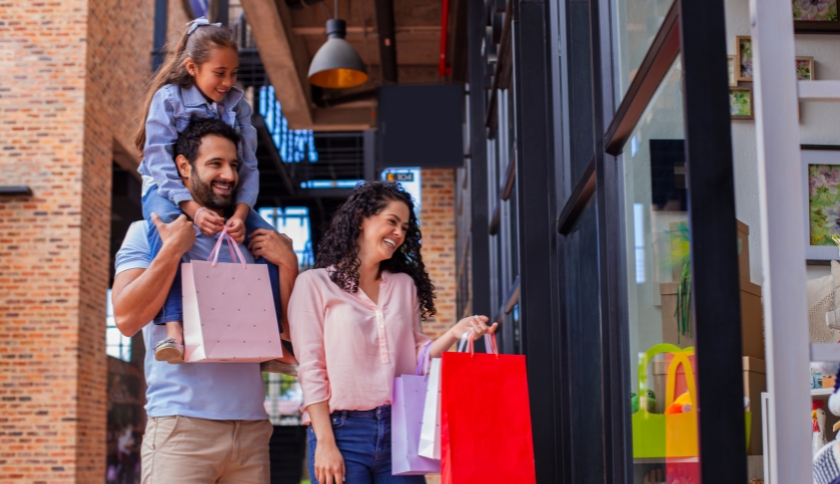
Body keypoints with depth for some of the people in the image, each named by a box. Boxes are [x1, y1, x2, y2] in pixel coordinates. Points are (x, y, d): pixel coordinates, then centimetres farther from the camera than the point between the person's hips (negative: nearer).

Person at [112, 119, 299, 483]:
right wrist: (173, 249, -11)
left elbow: (286, 327, 13)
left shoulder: (251, 244, 16)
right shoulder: (147, 233, 4)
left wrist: (288, 263, 1)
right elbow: (127, 318, -10)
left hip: (251, 424, 4)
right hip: (182, 425, -4)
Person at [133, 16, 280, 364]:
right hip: (169, 191, -4)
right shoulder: (168, 98, -9)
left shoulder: (237, 104, 2)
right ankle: (173, 328, -48)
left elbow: (247, 166, -5)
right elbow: (160, 163, -18)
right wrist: (193, 208, -33)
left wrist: (240, 213, -24)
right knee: (166, 224, -39)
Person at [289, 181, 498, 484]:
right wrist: (325, 443, -12)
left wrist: (454, 334, -3)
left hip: (401, 430, 4)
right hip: (343, 431, -4)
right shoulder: (315, 283, 1)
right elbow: (311, 369, -5)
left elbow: (414, 359, 14)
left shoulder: (404, 285, 16)